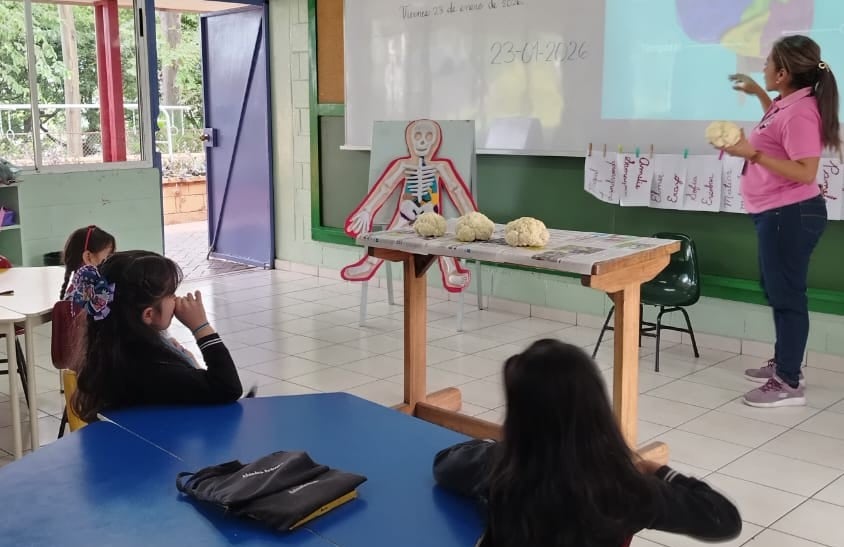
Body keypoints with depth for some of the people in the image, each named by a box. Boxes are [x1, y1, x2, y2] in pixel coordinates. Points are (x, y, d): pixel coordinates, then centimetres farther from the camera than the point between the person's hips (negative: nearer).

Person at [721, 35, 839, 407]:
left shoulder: (800, 112, -21)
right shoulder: (789, 103, 10)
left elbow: (805, 172, -27)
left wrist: (752, 154, -30)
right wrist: (757, 93, 28)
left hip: (791, 215, -11)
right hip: (778, 214, 11)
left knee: (786, 294, -7)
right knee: (776, 290, 19)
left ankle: (789, 384, 0)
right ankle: (783, 363, 32)